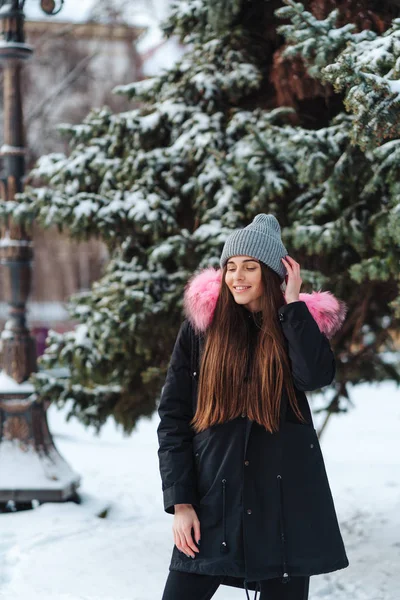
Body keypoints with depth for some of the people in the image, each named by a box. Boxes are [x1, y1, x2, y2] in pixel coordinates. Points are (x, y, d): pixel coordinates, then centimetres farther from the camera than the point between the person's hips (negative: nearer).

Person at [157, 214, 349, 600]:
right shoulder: (201, 327, 3)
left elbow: (317, 376, -18)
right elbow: (172, 417, 2)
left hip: (286, 499, 0)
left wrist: (293, 303, -11)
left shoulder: (300, 324, 4)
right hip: (213, 499, 0)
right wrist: (179, 502, -6)